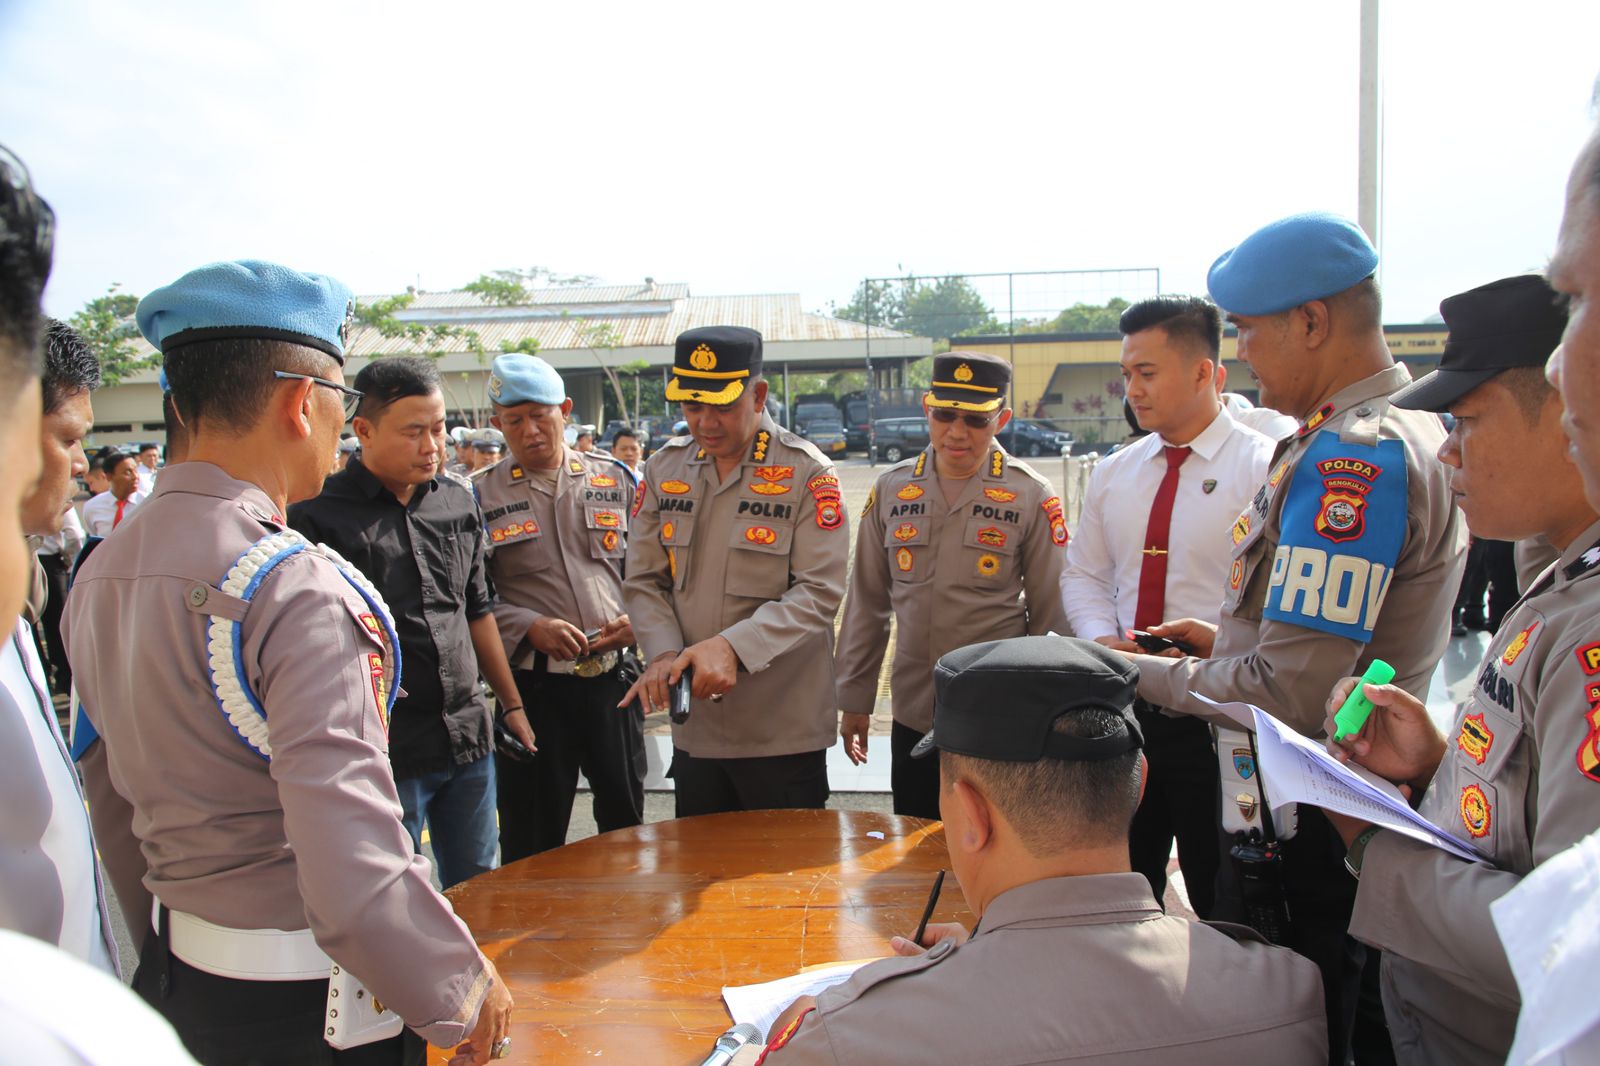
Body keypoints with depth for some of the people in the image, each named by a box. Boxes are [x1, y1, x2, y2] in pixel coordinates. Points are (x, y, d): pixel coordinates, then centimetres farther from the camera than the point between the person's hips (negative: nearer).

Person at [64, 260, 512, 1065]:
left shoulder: (96, 576, 0)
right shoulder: (299, 590, -25)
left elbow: (113, 784, 10)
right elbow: (352, 874, -30)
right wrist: (464, 993, -18)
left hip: (167, 969, 8)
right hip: (302, 999, -7)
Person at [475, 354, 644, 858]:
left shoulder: (615, 479, 7)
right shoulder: (481, 496, -1)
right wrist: (530, 627, -18)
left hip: (615, 678, 2)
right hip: (534, 686, -2)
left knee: (627, 822, 17)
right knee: (533, 840, 10)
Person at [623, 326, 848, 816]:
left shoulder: (807, 473, -9)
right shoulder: (663, 469, 5)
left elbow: (818, 592, -15)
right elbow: (642, 581, 4)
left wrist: (732, 646, -26)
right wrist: (664, 653, -14)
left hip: (785, 732, -4)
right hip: (693, 727, 4)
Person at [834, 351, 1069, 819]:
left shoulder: (1032, 497, -5)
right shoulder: (891, 489, 3)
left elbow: (1052, 613, -1)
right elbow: (867, 601, 9)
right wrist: (854, 698, 9)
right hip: (912, 719, 3)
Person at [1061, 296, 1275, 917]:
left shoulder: (1262, 469, -10)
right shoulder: (1113, 474, 9)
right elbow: (1085, 574, 14)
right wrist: (1101, 638, -4)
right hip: (1124, 708, 5)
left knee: (1220, 899, 9)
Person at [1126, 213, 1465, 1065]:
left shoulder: (1348, 457, -24)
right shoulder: (1416, 432, 9)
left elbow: (1290, 692, -27)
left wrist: (1148, 675, -12)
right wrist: (1228, 644, 12)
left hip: (1303, 834, -10)